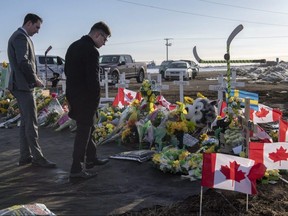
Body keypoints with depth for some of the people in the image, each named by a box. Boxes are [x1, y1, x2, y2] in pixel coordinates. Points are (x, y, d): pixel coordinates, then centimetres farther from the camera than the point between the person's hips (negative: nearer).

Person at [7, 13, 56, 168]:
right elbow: (23, 62, -22)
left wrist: (33, 79, 12)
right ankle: (37, 157, -1)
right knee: (31, 123, -6)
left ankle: (25, 156, 18)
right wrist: (35, 79, -11)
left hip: (21, 86, 10)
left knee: (25, 123, 12)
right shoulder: (21, 37, -12)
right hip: (23, 86, -10)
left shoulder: (19, 36, 20)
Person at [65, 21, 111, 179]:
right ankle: (76, 169, 4)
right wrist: (96, 100, -10)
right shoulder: (91, 51, -18)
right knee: (83, 131, -1)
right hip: (85, 99, -10)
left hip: (72, 95, 10)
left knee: (86, 128, 21)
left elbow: (67, 71, 17)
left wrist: (73, 93, 16)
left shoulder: (73, 46, 12)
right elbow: (93, 80, -21)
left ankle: (91, 158, 35)